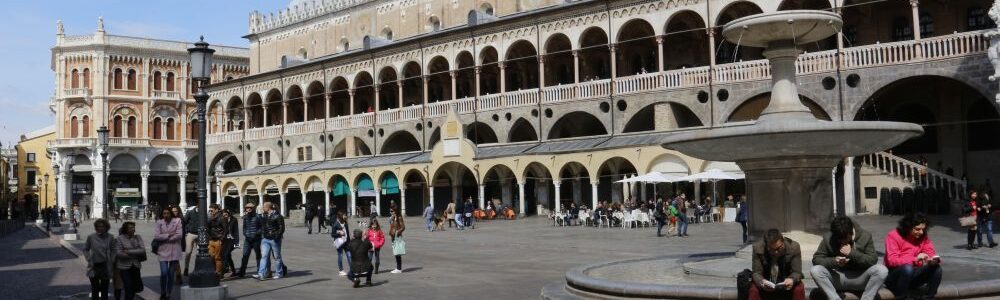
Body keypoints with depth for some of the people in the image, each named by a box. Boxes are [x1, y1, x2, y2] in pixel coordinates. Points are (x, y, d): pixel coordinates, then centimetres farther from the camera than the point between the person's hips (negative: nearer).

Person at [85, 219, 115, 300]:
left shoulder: (110, 237, -4)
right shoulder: (91, 237, -3)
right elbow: (85, 249, 9)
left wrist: (112, 261, -7)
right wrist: (89, 259, -1)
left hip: (106, 267, 0)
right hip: (94, 267, 0)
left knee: (104, 290, 10)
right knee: (95, 290, 5)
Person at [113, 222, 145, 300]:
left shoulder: (138, 237, 4)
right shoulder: (120, 239, -5)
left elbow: (143, 250, -7)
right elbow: (119, 254, -14)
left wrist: (129, 252, -16)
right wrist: (136, 254, -16)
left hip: (136, 266, 4)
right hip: (124, 267, -4)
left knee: (135, 287, 8)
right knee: (129, 288, -8)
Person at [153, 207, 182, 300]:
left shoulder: (177, 221, 0)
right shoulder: (159, 222, 3)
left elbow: (179, 235, -9)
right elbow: (156, 236, -6)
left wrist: (164, 238, -7)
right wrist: (169, 235, -11)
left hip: (174, 251, 0)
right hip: (163, 251, 0)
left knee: (171, 274, 6)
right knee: (164, 273, -10)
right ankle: (163, 292, 10)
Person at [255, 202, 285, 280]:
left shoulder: (277, 216, -10)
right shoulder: (264, 216, 11)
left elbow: (282, 227, -13)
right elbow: (261, 226, 25)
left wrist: (277, 235, -22)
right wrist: (262, 234, 14)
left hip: (274, 239, -6)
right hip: (265, 239, 6)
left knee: (277, 257, 5)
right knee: (264, 256, -2)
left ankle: (279, 273, 17)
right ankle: (261, 274, -7)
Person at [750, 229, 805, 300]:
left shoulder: (794, 247, -19)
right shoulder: (758, 248, -21)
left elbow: (797, 272, -15)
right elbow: (757, 273, -17)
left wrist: (792, 280, -39)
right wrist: (761, 282, -41)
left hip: (786, 283, 0)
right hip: (767, 283, 0)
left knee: (799, 290, -28)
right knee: (754, 290, -28)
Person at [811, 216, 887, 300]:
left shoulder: (865, 236, -6)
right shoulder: (828, 238, -6)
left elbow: (873, 260, -12)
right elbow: (816, 259, -7)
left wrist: (852, 253, -24)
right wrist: (834, 261, -25)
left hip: (859, 278, 0)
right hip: (837, 278, 0)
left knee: (882, 270, -28)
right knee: (815, 270, -28)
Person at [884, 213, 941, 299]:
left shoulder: (923, 237, 4)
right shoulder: (893, 235, -12)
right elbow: (892, 261, -22)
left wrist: (934, 260, -25)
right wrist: (915, 259, -31)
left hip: (912, 276, 5)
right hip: (893, 277, -5)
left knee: (936, 268, -17)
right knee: (907, 268, -35)